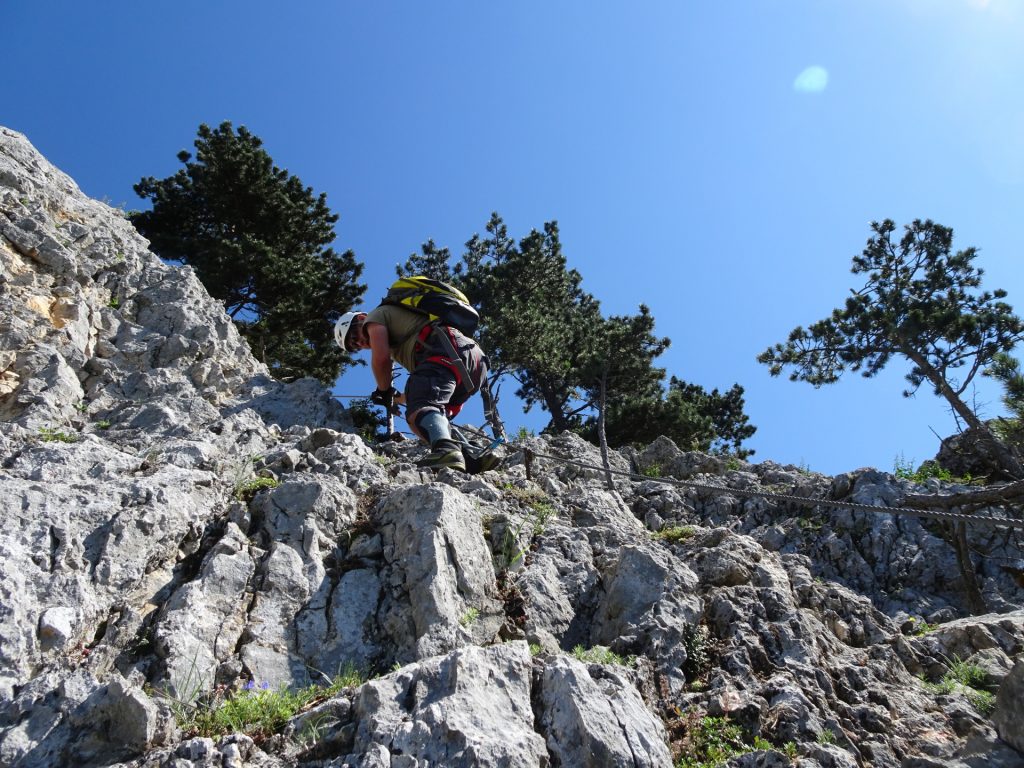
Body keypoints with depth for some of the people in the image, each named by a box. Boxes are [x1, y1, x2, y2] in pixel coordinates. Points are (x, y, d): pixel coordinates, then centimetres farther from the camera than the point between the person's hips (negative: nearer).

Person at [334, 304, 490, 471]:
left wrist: (385, 391, 15)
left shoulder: (375, 316, 18)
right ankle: (474, 460, -8)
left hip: (447, 351, -9)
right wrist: (397, 399, 49)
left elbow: (381, 357, 0)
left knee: (420, 410, -25)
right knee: (435, 417, 13)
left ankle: (446, 450, -55)